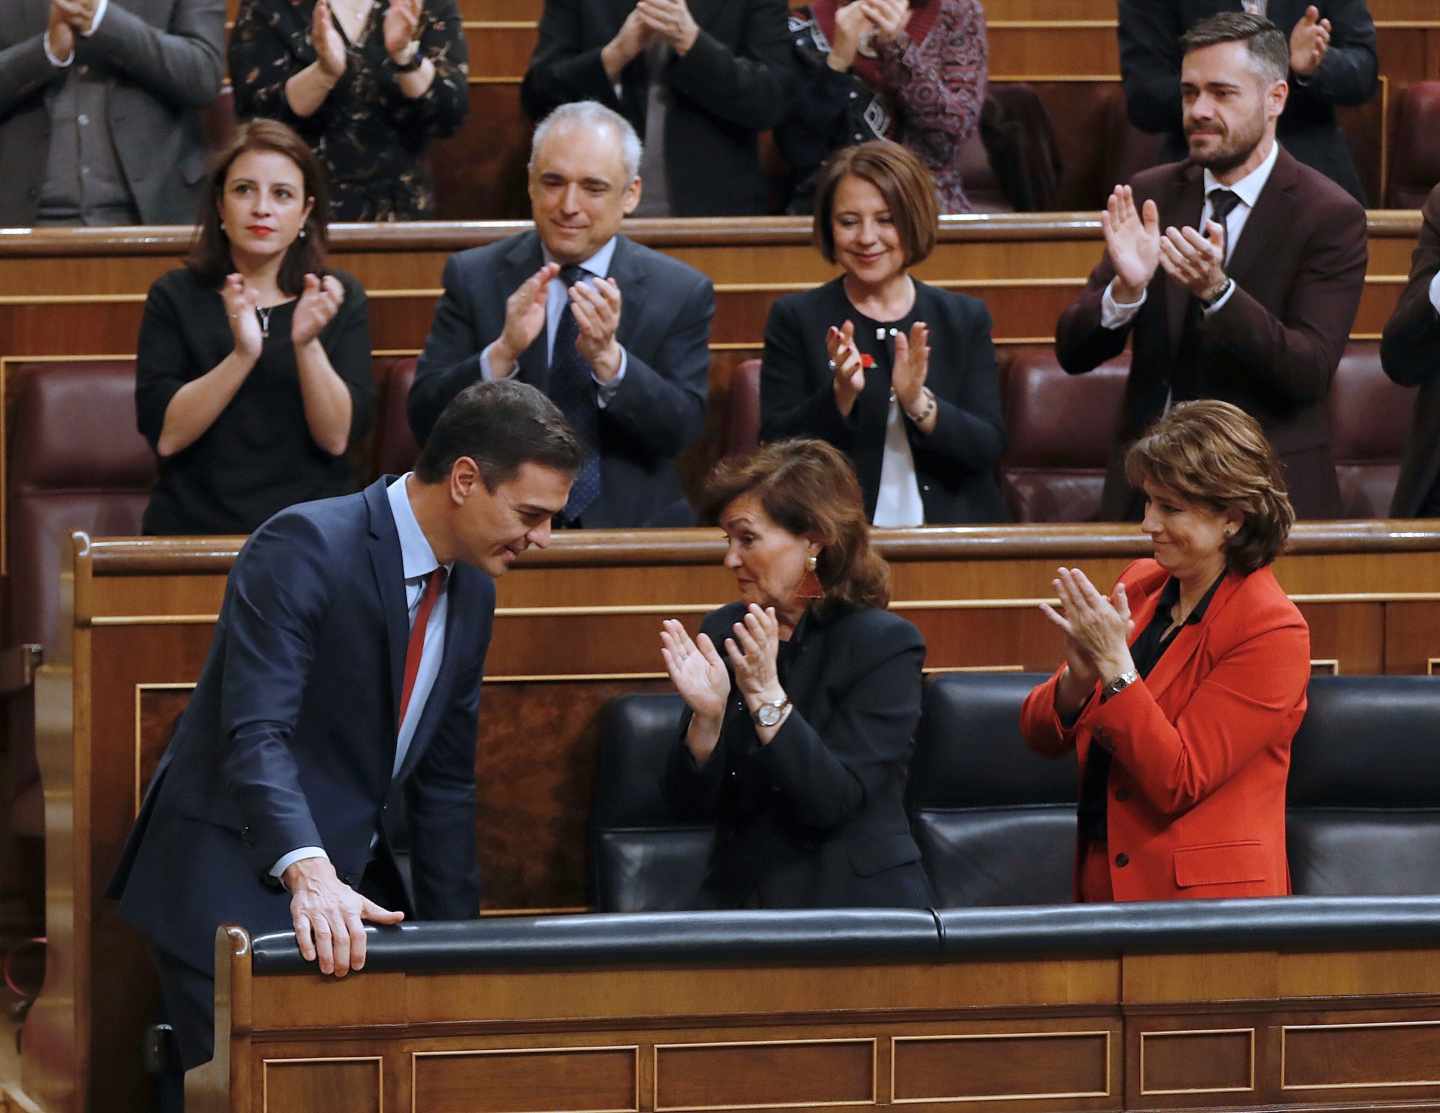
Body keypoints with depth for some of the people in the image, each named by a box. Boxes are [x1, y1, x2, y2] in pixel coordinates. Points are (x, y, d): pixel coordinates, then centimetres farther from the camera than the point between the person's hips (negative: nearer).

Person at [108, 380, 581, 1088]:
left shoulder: (472, 591, 8)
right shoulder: (304, 547, -18)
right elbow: (255, 736, -28)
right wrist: (309, 875, -43)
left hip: (357, 886, 8)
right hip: (235, 889, -8)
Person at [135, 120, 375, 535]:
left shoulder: (340, 297, 7)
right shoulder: (175, 297, 5)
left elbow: (338, 437, -3)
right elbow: (165, 436, -6)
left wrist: (307, 345, -18)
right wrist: (242, 356, -19)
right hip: (197, 525, -1)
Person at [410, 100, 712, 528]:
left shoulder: (683, 293, 4)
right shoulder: (473, 277, 5)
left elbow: (681, 432, -4)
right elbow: (426, 422, -2)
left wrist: (608, 357, -20)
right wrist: (503, 351, -19)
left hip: (632, 525, 1)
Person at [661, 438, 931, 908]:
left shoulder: (886, 644, -6)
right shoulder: (723, 631, 8)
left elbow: (832, 803, -14)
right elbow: (690, 801, 5)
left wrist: (767, 696, -22)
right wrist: (707, 714, -13)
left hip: (858, 905, -4)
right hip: (739, 899, 4)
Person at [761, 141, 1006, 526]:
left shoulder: (965, 318, 10)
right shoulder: (795, 319, 6)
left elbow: (988, 448, 1)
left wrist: (919, 403, -15)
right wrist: (840, 396, -16)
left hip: (949, 527, 1)